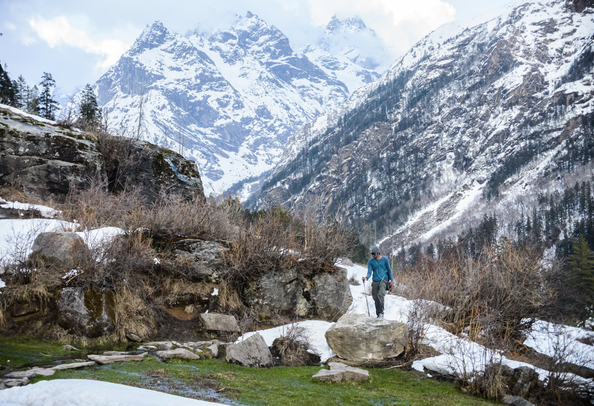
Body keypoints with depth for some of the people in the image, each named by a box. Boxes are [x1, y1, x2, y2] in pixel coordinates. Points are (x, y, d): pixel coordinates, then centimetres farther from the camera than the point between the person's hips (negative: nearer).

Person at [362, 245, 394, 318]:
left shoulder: (385, 259, 3)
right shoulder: (370, 262, 6)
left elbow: (389, 270, 12)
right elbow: (369, 272, -1)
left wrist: (391, 280, 9)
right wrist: (366, 277, -22)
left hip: (383, 280, -3)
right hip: (375, 281, 3)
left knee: (380, 295, -25)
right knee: (376, 298, 3)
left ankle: (381, 313, -26)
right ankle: (378, 315, 15)